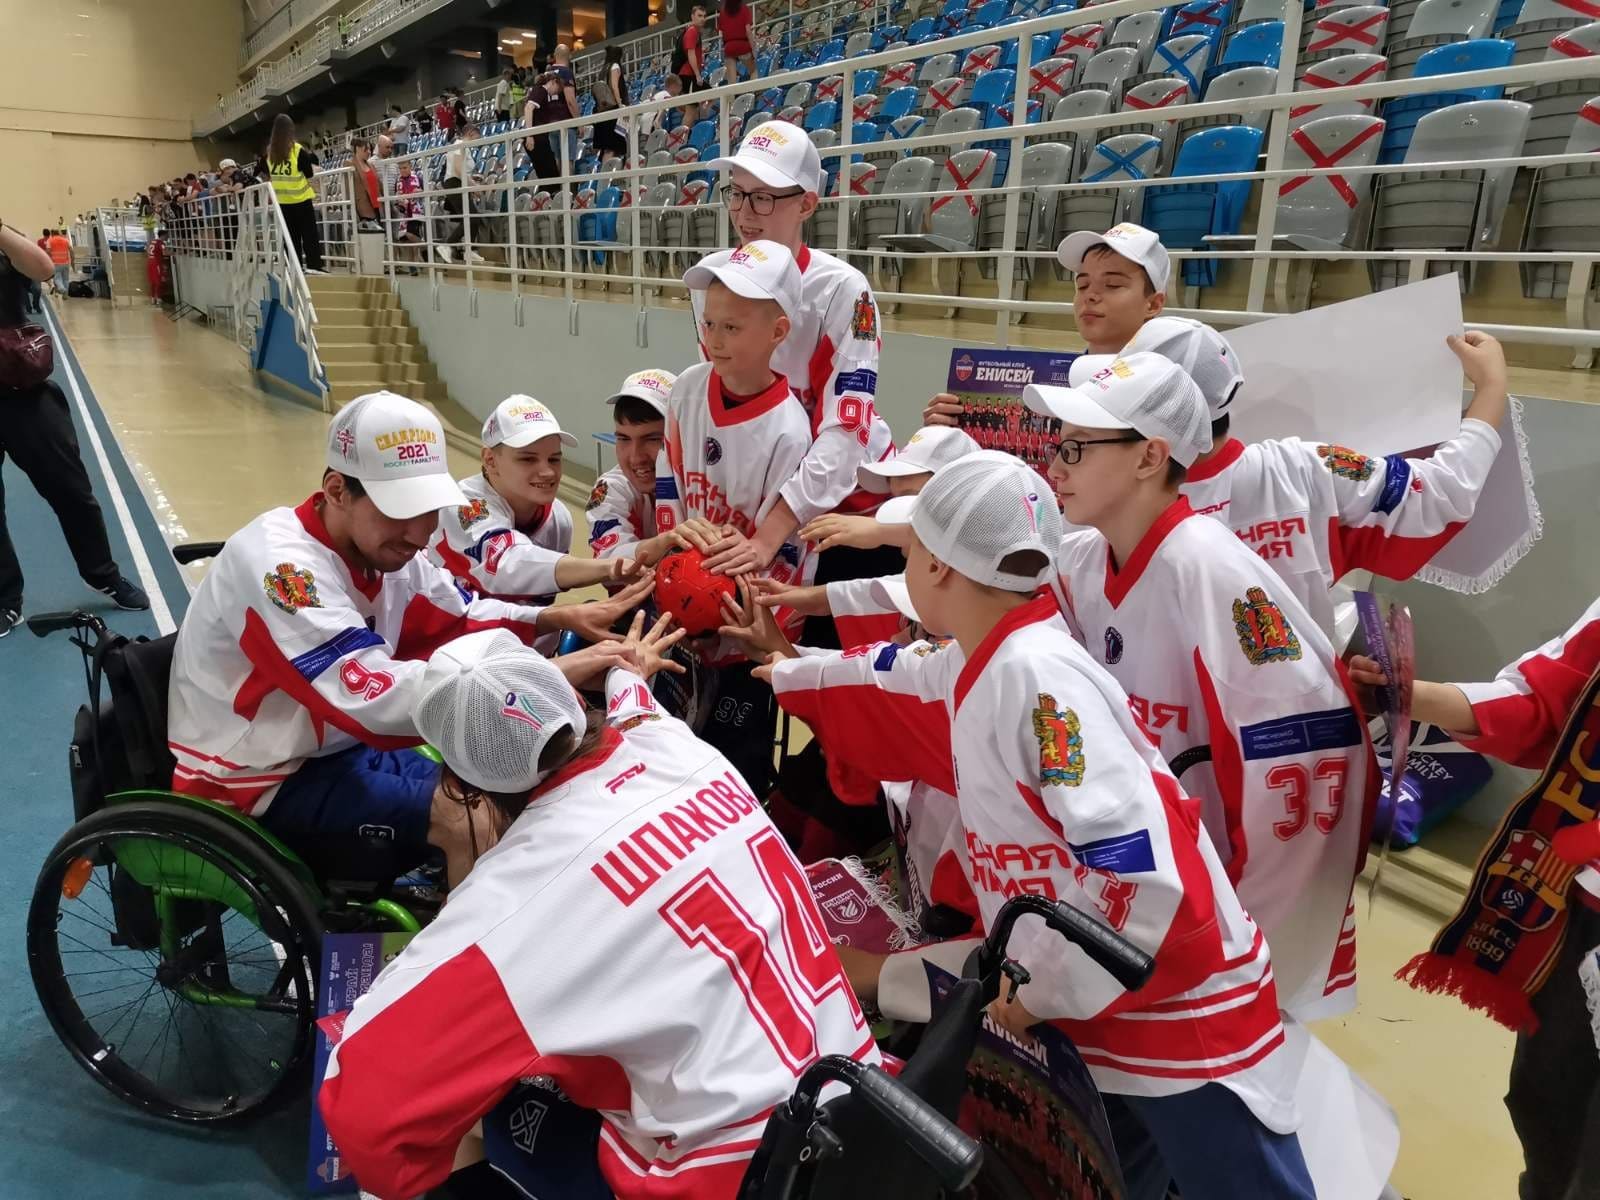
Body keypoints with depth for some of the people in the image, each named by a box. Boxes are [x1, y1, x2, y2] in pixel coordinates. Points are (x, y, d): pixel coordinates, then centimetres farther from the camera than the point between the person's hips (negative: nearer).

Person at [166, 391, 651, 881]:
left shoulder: (384, 546, -3)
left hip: (333, 748, 8)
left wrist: (560, 618, -9)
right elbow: (378, 697, -40)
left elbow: (464, 616, 10)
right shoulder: (278, 563, -29)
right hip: (254, 784, -8)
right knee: (466, 819, -23)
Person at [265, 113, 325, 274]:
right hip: (300, 199, -5)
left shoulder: (269, 152, 3)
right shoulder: (297, 150, -12)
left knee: (291, 235, 10)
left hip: (282, 200, 5)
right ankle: (313, 265, -10)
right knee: (309, 233, -2)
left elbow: (268, 174, 13)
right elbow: (309, 173, -6)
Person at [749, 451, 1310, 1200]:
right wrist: (782, 674, 36)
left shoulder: (1037, 676, -26)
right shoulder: (973, 668, 1)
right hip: (1096, 1012, 8)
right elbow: (887, 693, 22)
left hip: (1181, 1014, -8)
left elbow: (1145, 874, -30)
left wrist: (1041, 987, -19)